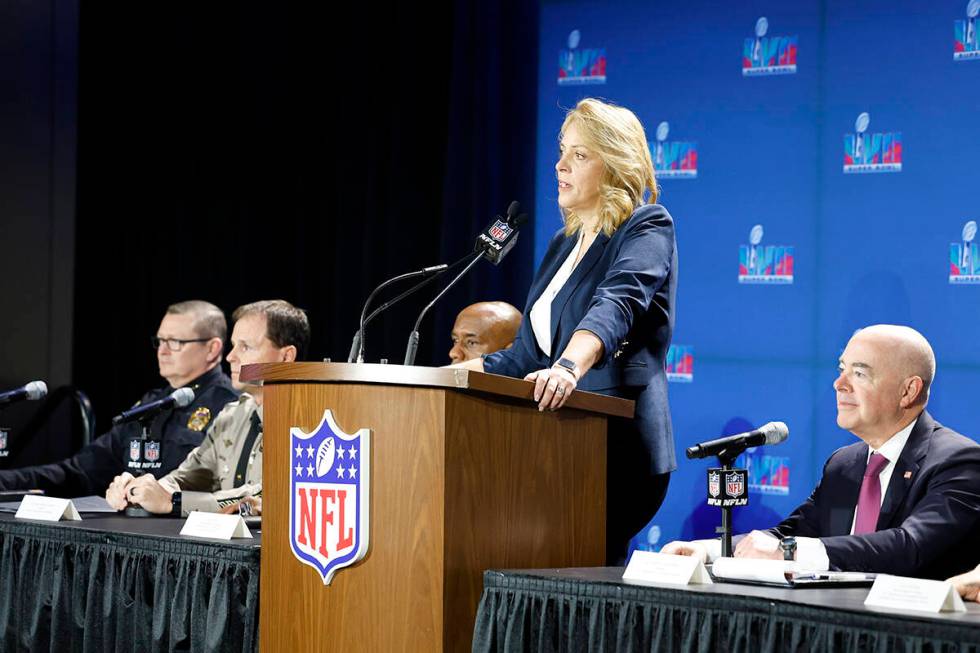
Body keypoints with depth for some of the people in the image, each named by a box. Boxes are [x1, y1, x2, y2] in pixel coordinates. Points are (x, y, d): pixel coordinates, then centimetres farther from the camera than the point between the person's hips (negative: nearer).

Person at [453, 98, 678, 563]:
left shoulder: (647, 228, -5)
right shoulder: (564, 243, 20)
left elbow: (615, 307, -26)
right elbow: (527, 358, 23)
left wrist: (568, 368, -44)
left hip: (616, 449, -7)